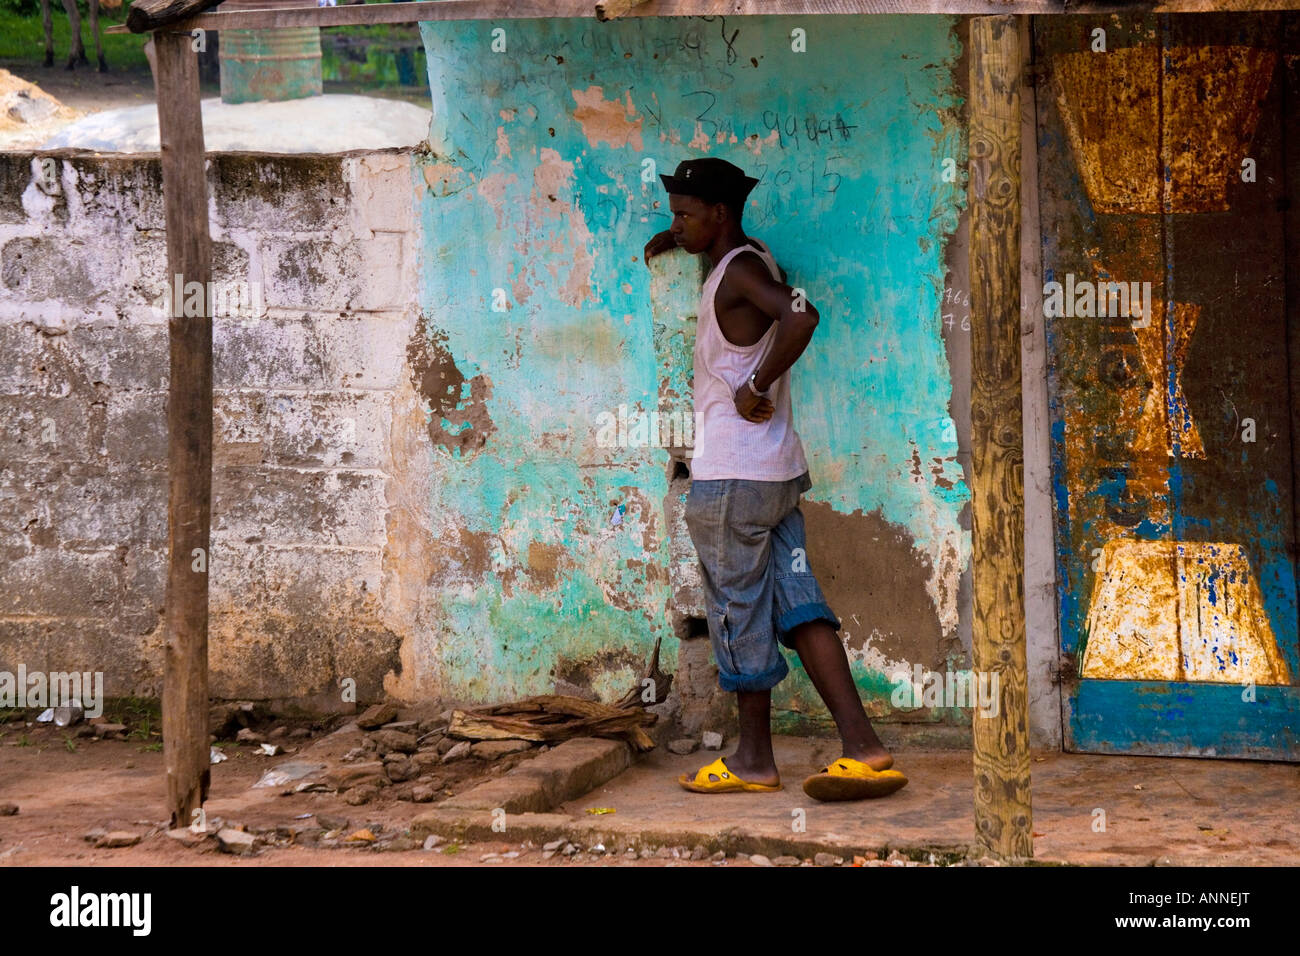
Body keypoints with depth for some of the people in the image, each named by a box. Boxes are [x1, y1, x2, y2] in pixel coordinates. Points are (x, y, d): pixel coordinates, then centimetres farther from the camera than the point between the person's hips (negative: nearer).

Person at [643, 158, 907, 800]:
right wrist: (677, 240, 29)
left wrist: (757, 388, -23)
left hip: (732, 480, -9)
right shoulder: (753, 260, 15)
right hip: (777, 474, 9)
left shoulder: (738, 272, -14)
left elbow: (801, 315, -34)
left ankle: (754, 759, 11)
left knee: (739, 615, 1)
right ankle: (861, 744, -4)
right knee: (797, 607, 4)